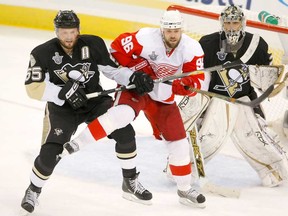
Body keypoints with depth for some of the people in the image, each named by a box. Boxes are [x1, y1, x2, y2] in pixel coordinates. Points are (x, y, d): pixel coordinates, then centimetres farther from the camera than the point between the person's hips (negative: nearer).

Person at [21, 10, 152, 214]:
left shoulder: (93, 44, -13)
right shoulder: (43, 53, -18)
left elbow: (112, 68, -2)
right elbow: (33, 88, -21)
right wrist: (63, 92, -33)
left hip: (95, 100, 3)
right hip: (61, 108, -2)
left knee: (124, 132, -11)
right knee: (50, 153, -15)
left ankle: (130, 181, 10)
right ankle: (33, 190, 14)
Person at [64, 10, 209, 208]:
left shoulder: (192, 49, -16)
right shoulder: (146, 37, -24)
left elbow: (196, 83, -16)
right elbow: (118, 48, -14)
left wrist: (171, 86, -34)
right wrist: (135, 73, -20)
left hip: (162, 97, 4)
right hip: (134, 86, -4)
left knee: (179, 142, 4)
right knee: (123, 113, -36)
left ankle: (185, 190, 19)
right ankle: (78, 143, -33)